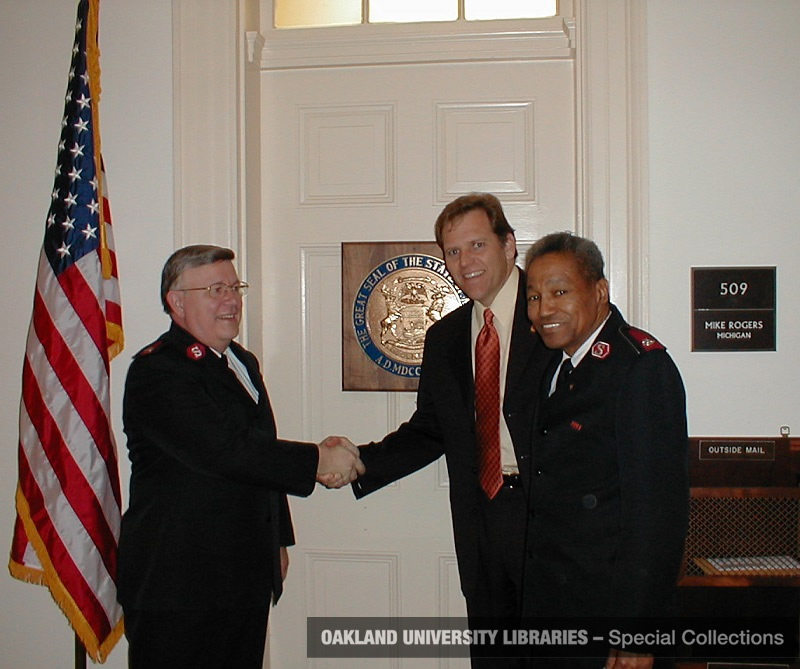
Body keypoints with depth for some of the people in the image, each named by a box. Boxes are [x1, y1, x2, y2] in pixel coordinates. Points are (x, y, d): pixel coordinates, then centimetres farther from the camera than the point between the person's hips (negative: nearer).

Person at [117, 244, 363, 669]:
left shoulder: (243, 363, 17)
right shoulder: (156, 370, -14)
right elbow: (224, 450, -25)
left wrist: (279, 539, 22)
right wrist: (318, 461, -19)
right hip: (177, 583, -8)